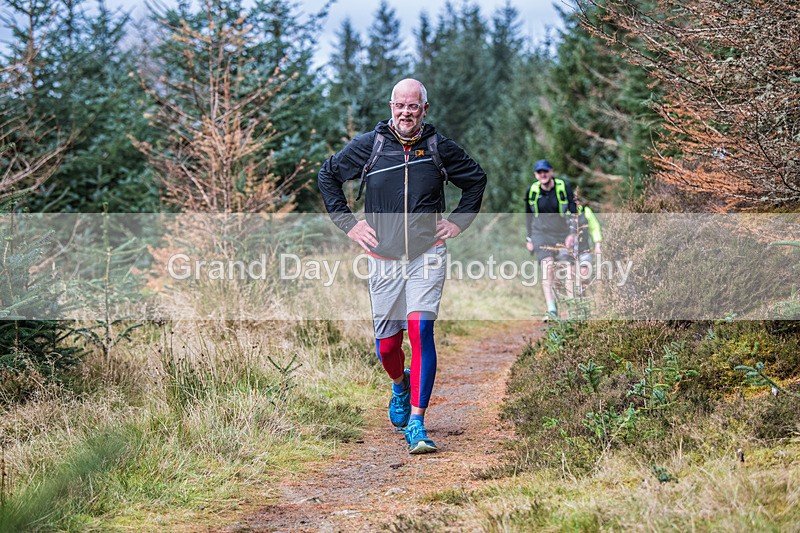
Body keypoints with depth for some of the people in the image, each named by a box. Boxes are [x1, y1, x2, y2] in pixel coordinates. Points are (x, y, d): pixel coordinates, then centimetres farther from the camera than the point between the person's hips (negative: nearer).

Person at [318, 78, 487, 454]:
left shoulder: (439, 148, 0)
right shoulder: (368, 145, -2)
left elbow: (476, 179, 18)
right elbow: (327, 176, 12)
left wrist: (458, 222, 8)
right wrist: (348, 223, 5)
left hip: (428, 255, -1)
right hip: (383, 258, 1)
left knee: (420, 329, -18)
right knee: (386, 344, 6)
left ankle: (416, 424, -16)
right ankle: (400, 385, 43)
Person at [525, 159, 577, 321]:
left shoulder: (563, 187, -8)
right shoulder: (532, 191, -1)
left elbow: (573, 212, -6)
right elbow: (528, 216, 12)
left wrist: (572, 233, -17)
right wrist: (529, 239, 13)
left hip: (562, 232, 0)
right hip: (541, 233, 0)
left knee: (567, 267, -9)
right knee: (547, 265, -17)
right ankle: (551, 309, -21)